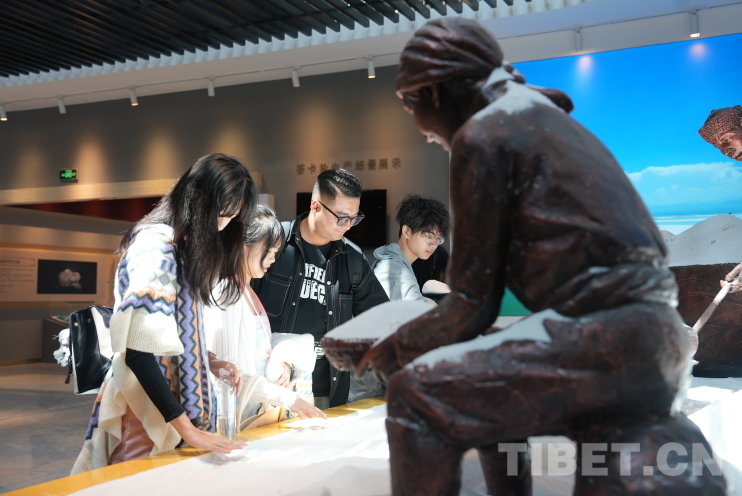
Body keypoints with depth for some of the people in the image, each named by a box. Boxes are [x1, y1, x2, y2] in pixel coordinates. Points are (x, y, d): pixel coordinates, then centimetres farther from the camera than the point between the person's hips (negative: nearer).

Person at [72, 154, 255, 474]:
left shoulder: (185, 247, 11)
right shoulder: (156, 246, -18)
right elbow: (137, 349, -24)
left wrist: (209, 362, 1)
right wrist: (187, 429, -23)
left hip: (172, 401, 9)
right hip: (147, 408, -9)